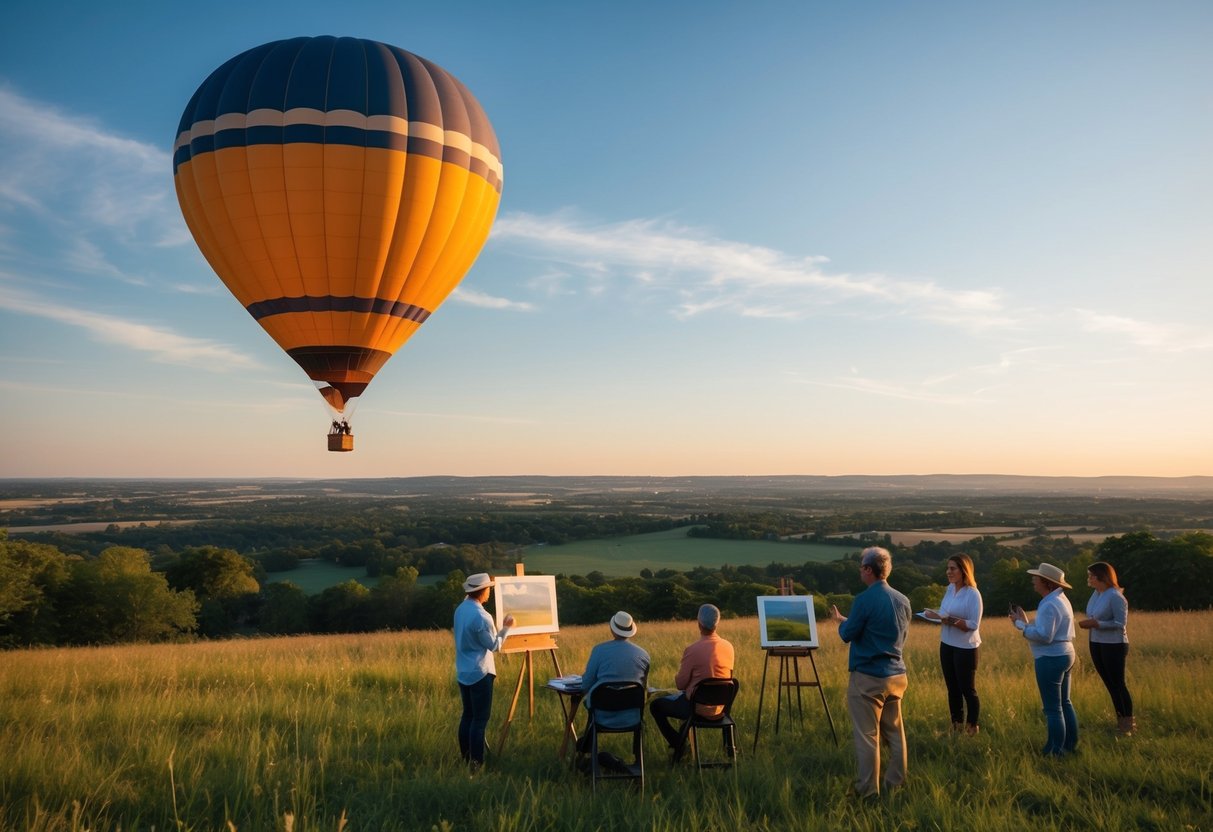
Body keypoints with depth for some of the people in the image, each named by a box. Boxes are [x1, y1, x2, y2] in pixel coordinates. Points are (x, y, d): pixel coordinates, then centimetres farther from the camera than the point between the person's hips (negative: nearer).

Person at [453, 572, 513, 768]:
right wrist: (506, 628, -1)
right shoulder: (481, 616, -22)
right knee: (480, 718, -2)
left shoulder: (461, 609, 3)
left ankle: (464, 757, 22)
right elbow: (494, 646, -14)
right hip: (479, 673, -8)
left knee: (468, 715, 16)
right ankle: (475, 762, 1)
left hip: (463, 672, 9)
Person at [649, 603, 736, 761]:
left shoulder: (692, 650, -24)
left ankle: (677, 743, 8)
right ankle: (683, 737, 36)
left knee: (655, 705, 15)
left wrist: (678, 675, 7)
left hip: (699, 708, -6)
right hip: (720, 707, 6)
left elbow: (680, 684, -14)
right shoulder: (728, 647, -6)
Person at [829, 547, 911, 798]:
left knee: (867, 735, 1)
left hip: (868, 677, -7)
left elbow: (848, 635, -10)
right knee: (894, 732, 16)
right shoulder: (902, 600, 5)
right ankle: (896, 784, 24)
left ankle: (868, 790, 6)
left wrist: (841, 621, 12)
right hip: (896, 675, 7)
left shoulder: (864, 600, -17)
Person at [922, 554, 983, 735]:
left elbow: (973, 625, -19)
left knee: (967, 689, 6)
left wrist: (949, 620, -26)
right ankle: (956, 726, 26)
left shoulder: (973, 594, -16)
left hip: (966, 648, -6)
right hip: (947, 645, 7)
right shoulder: (949, 589, 4)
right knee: (952, 688, 14)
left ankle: (972, 728, 21)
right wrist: (935, 615, -9)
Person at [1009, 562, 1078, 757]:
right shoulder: (1061, 599, 12)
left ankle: (1055, 751, 4)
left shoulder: (1049, 605, -21)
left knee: (1052, 708, -2)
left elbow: (1043, 636, -25)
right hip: (1065, 654, 11)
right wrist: (1027, 622, 7)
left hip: (1051, 659, -11)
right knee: (1064, 703, 19)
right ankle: (1071, 744, 28)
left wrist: (1021, 624, -15)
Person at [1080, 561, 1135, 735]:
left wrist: (1096, 624, -23)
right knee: (1110, 684, 14)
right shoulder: (1096, 594, 6)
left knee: (1118, 684, 1)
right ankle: (1120, 721, 25)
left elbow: (1120, 624, -17)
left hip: (1114, 645, -8)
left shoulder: (1115, 596, -17)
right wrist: (1088, 623, -1)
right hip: (1096, 644, 8)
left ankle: (1129, 723, 12)